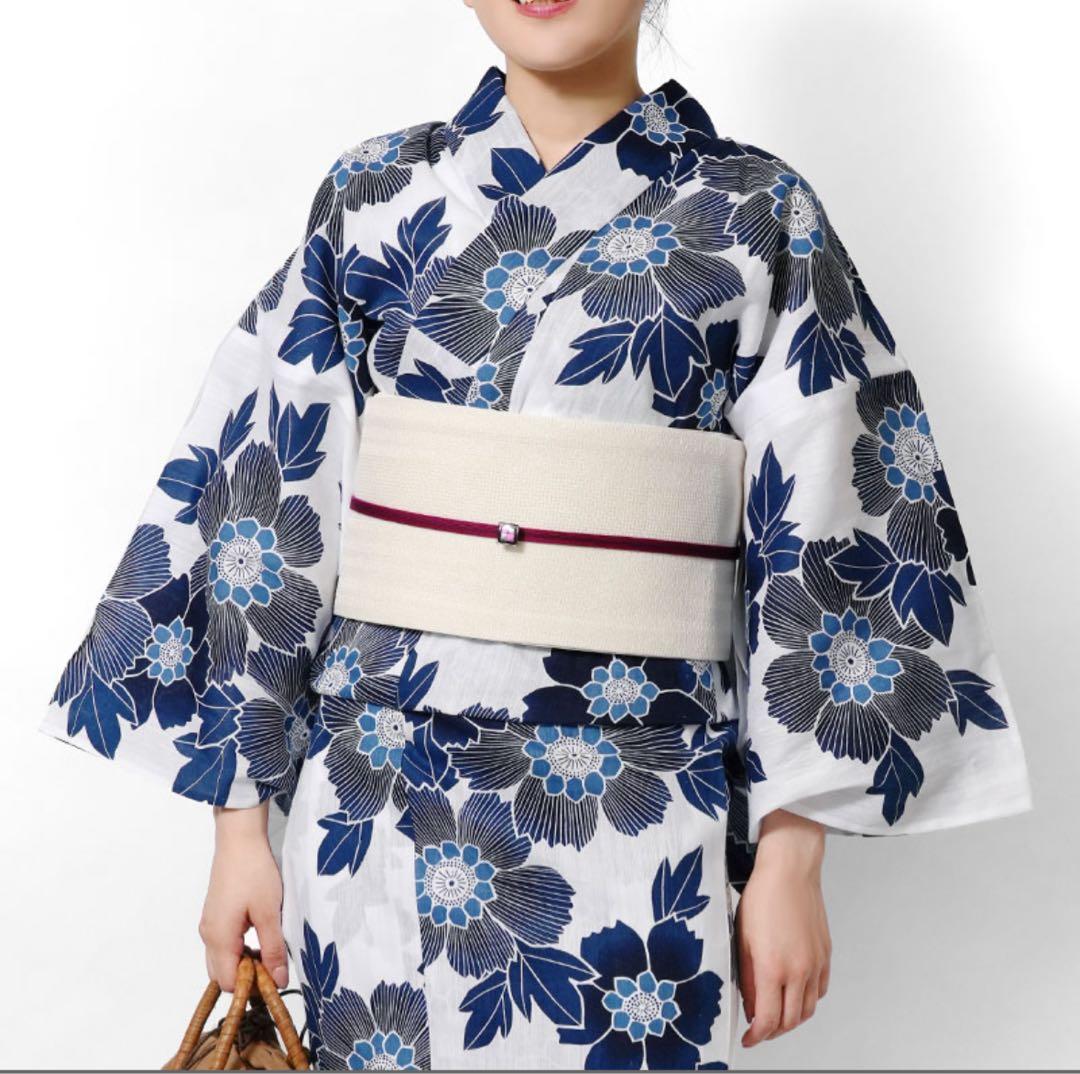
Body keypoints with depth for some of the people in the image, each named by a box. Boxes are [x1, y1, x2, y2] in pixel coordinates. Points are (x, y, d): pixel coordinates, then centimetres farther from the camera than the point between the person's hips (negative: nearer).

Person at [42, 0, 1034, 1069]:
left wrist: (792, 858, -5)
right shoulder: (374, 198, 4)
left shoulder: (761, 219, -1)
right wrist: (240, 820, 2)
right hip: (369, 802, 2)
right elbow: (265, 493, 3)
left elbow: (816, 543, -3)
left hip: (634, 811, -1)